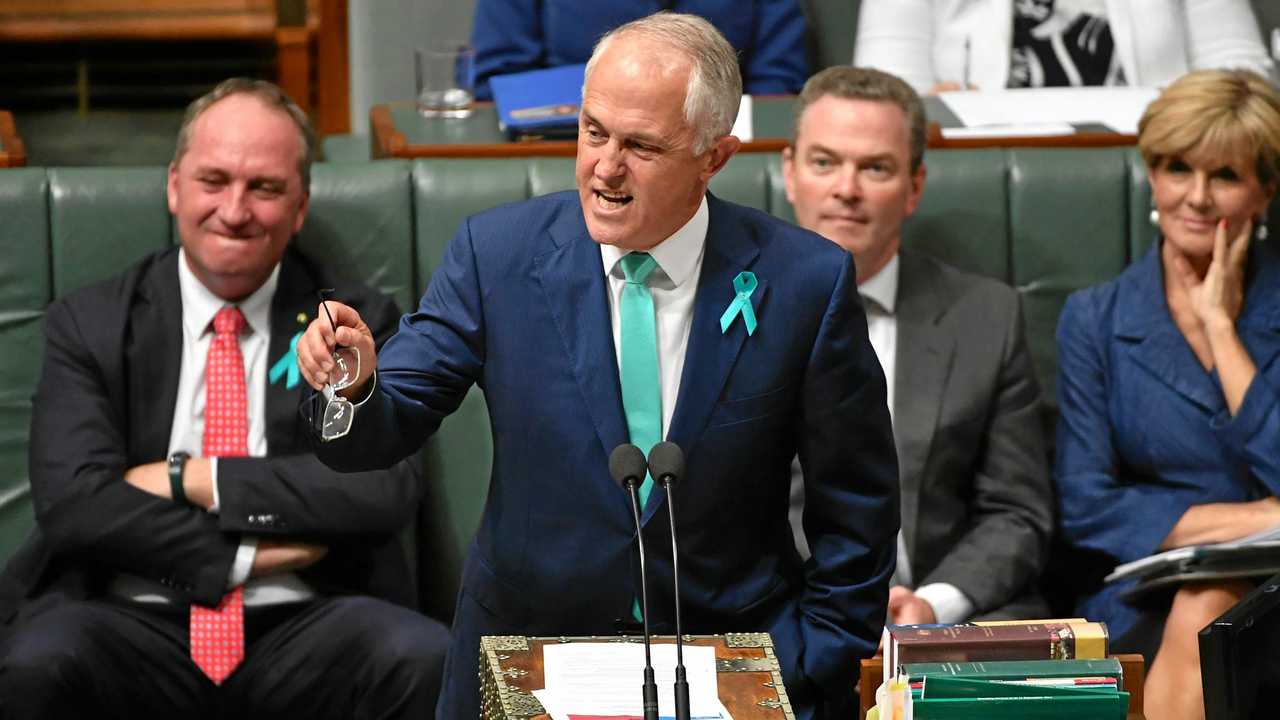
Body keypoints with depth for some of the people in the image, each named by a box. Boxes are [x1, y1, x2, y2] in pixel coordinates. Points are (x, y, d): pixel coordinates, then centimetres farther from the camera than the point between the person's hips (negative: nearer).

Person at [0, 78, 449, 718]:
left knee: (423, 658, -32)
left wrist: (191, 478, -8)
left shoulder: (359, 324, 10)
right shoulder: (88, 324, 9)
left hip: (302, 626, 1)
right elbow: (71, 500, -6)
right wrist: (245, 555, -11)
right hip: (133, 623, -1)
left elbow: (386, 487, -6)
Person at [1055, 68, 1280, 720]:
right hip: (1144, 608, 1)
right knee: (1198, 618, -33)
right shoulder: (1094, 320, 8)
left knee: (1208, 619, -33)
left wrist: (1219, 326, -7)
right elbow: (1084, 506, 1)